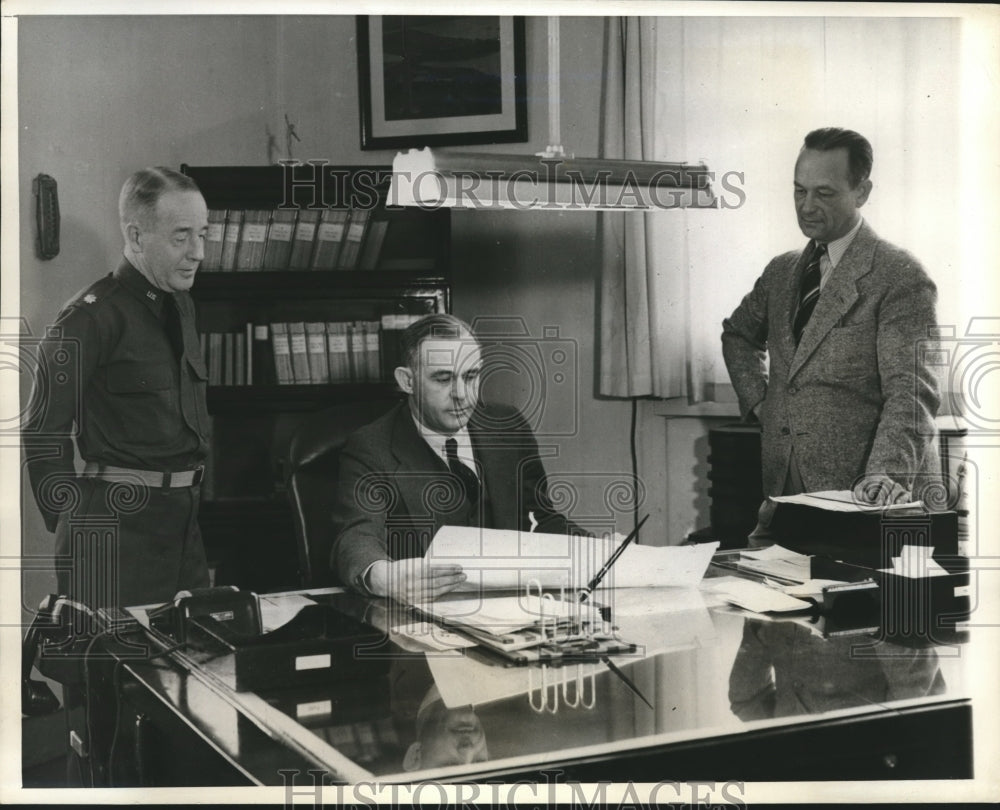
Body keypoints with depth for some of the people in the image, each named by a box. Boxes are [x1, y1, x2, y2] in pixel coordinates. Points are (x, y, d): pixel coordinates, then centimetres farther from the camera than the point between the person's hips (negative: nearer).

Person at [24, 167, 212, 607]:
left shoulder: (181, 306, 12)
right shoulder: (90, 318, -12)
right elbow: (43, 435, -11)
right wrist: (74, 520, -9)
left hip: (184, 517, 7)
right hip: (116, 525, -7)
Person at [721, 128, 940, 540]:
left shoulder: (902, 278, -8)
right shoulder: (782, 272, 14)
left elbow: (910, 392, -16)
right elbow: (738, 334, 33)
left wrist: (886, 474, -30)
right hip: (784, 493, 6)